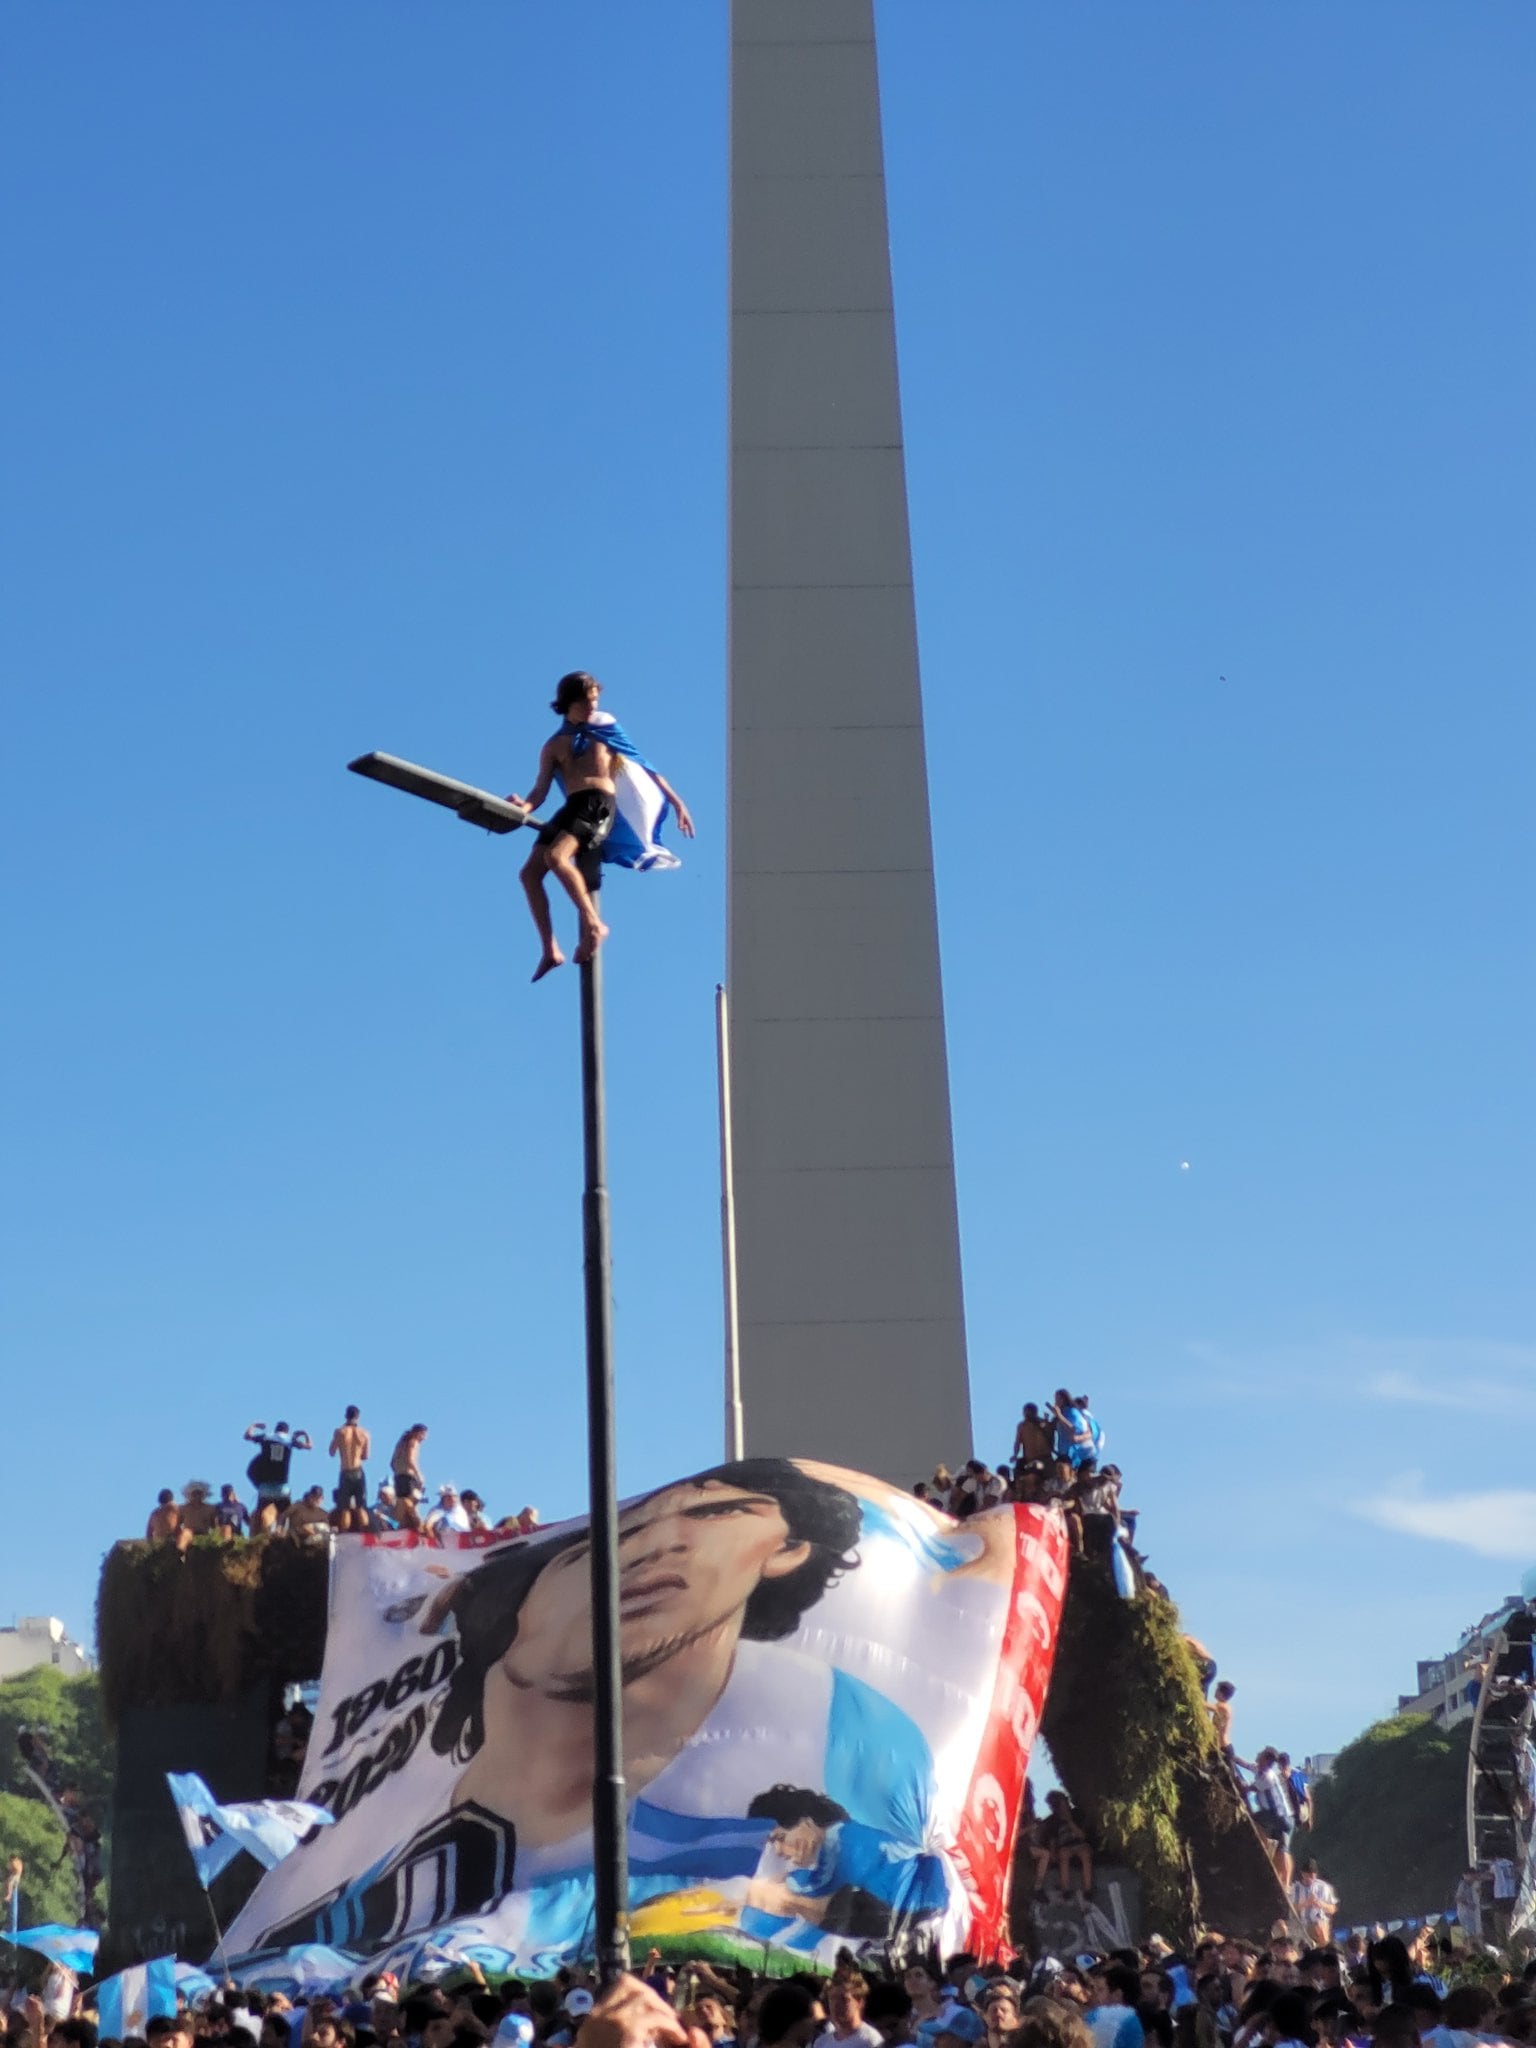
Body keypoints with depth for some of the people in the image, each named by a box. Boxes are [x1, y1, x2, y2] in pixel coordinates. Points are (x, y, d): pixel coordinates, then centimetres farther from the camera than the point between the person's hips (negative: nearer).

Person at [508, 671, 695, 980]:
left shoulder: (606, 727, 14)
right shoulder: (554, 746, 20)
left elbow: (644, 767, 14)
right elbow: (540, 791, 11)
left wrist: (677, 803, 8)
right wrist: (525, 805, -13)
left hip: (600, 803, -5)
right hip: (570, 808, 5)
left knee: (555, 856, -29)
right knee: (530, 873, -8)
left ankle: (594, 924, -20)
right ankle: (550, 951, -6)